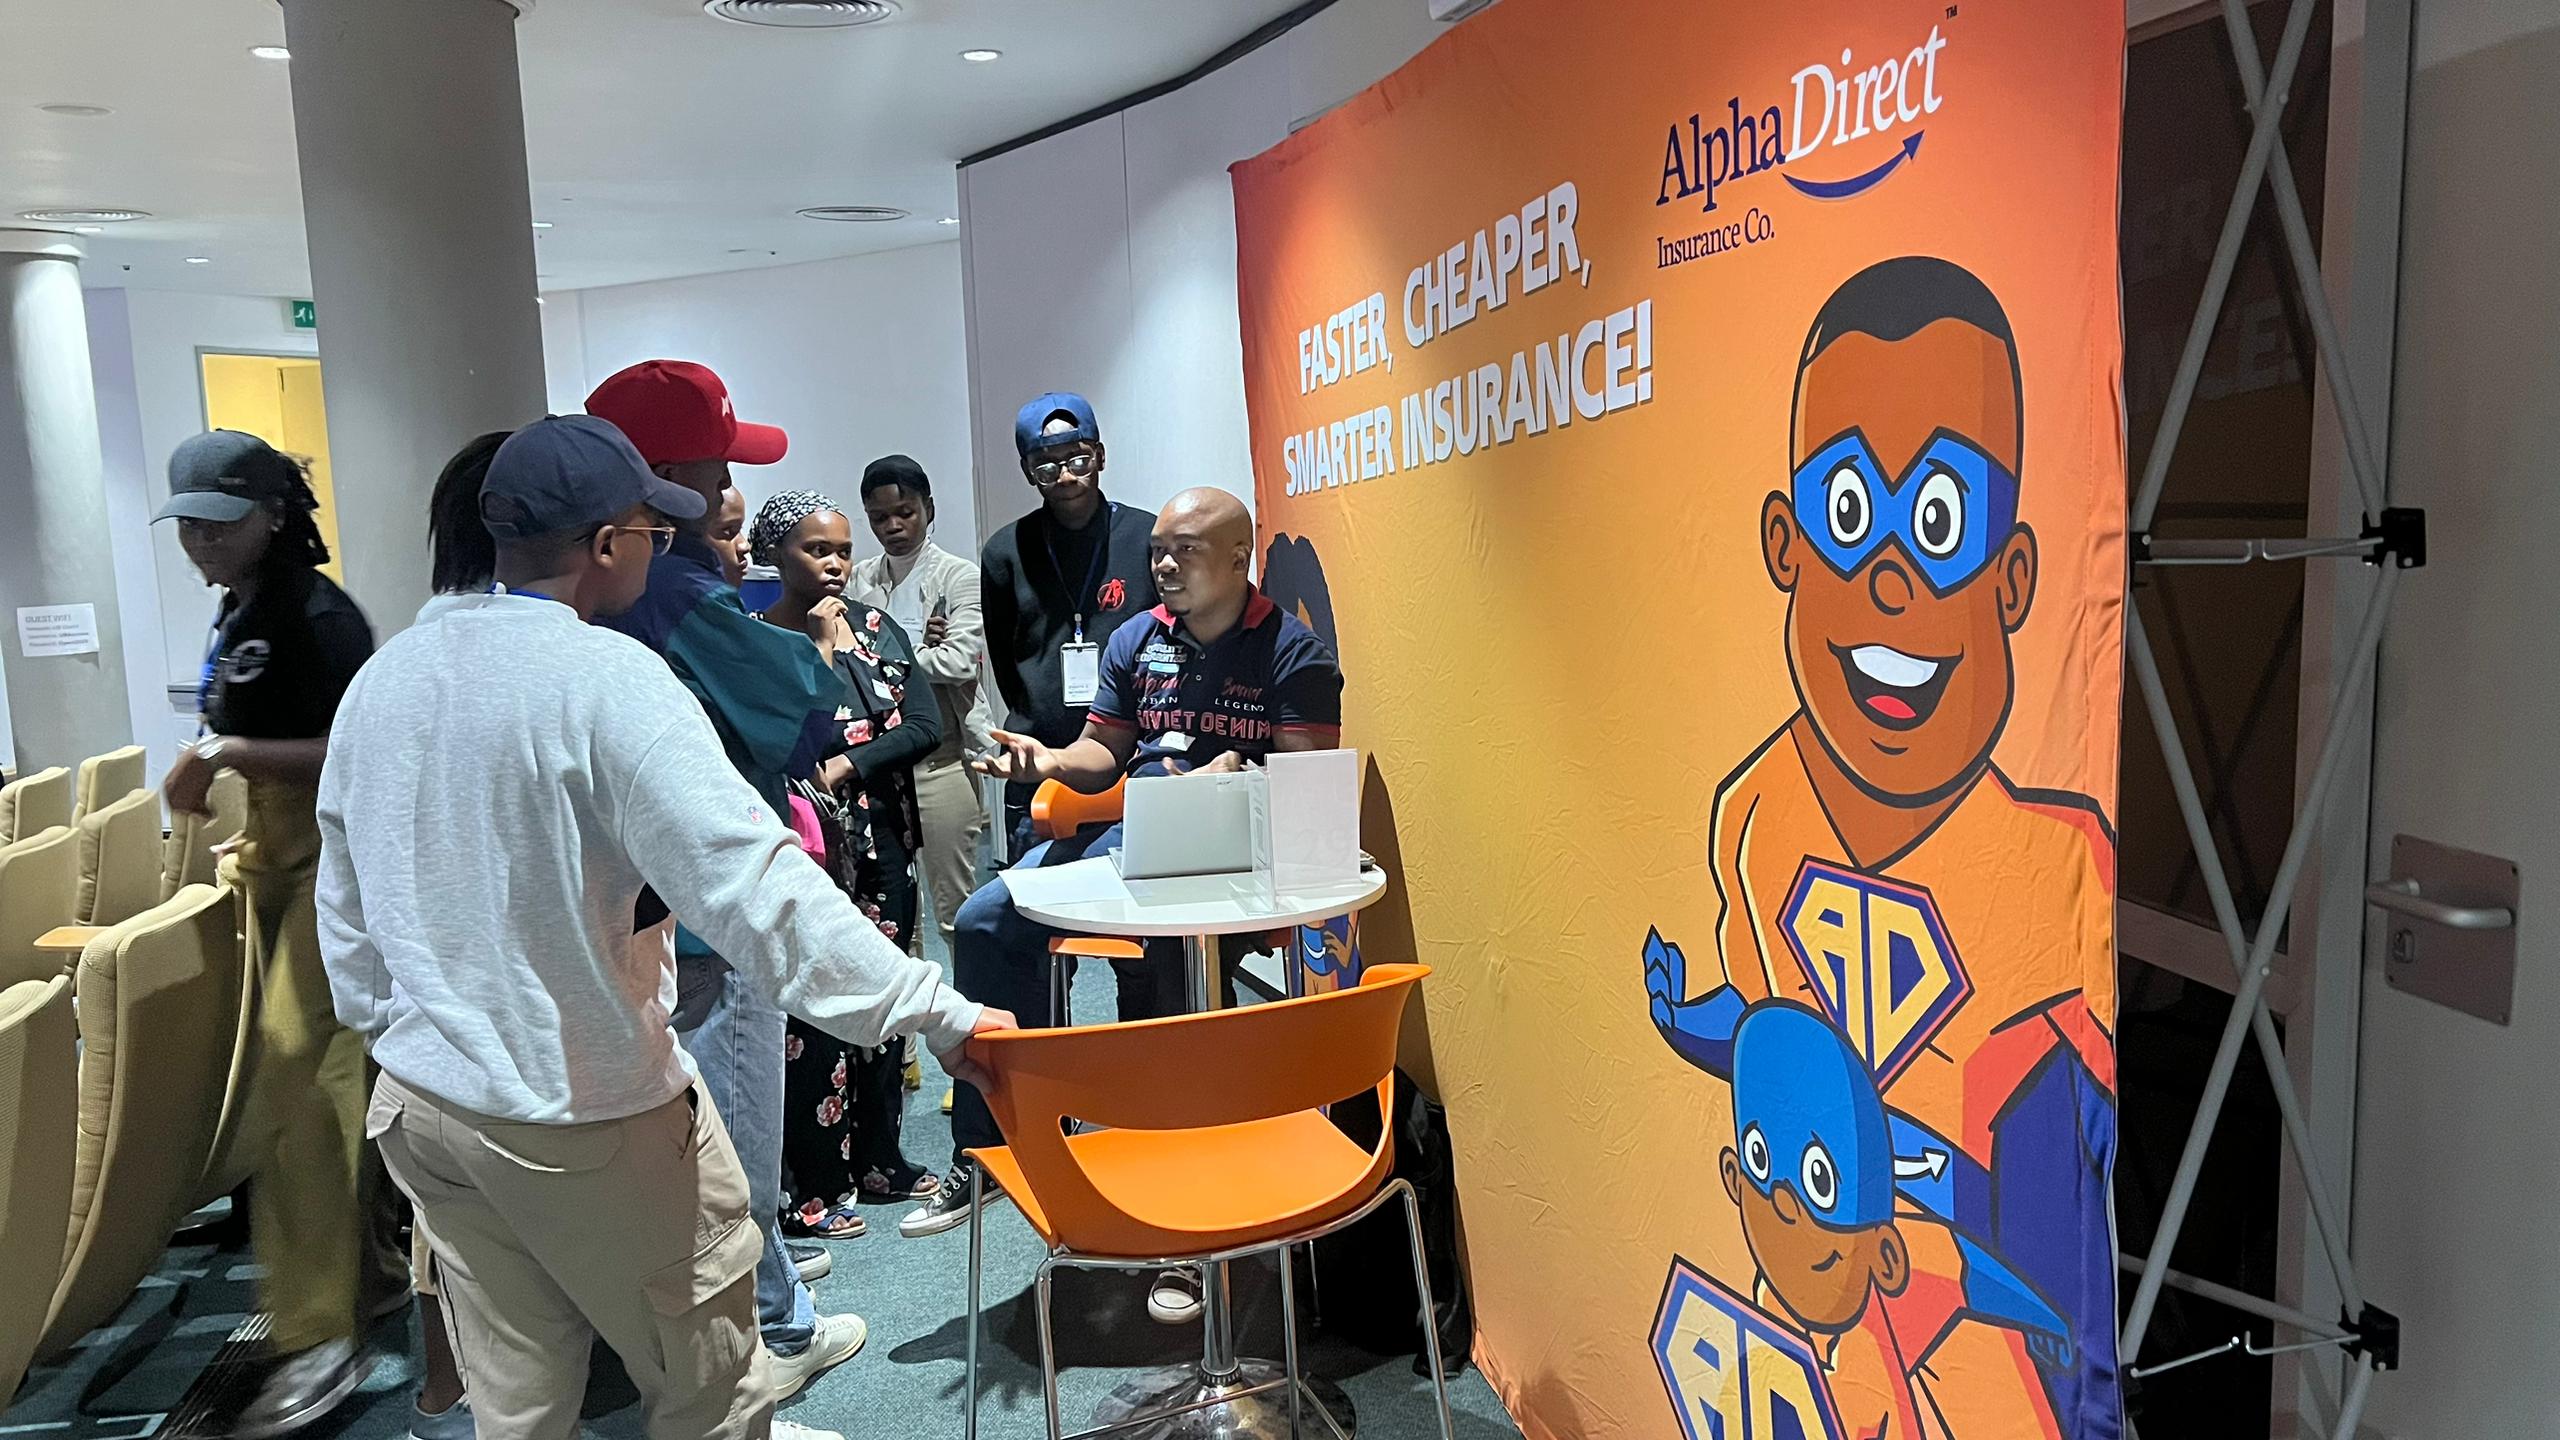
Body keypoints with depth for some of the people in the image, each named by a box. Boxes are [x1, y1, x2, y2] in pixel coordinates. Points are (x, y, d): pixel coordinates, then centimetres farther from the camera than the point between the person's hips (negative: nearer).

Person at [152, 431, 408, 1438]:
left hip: (335, 854, -9)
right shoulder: (235, 616, 12)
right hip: (271, 857, 9)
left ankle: (320, 1336, -7)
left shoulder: (317, 613, -15)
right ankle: (372, 1267, 28)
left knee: (294, 1072, -13)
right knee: (320, 1074, 14)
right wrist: (208, 771, 10)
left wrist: (235, 753, -25)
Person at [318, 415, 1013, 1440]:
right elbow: (754, 884, -29)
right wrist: (939, 1013, -28)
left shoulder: (381, 678, 2)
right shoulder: (606, 678, -21)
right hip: (579, 1118, -7)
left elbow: (343, 905, 11)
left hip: (415, 1100, 7)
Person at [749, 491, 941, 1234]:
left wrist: (849, 765, -11)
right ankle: (812, 1186, 7)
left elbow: (925, 725, 1)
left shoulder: (876, 628, 9)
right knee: (813, 1011, -4)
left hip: (884, 843, 5)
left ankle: (877, 1156, 27)